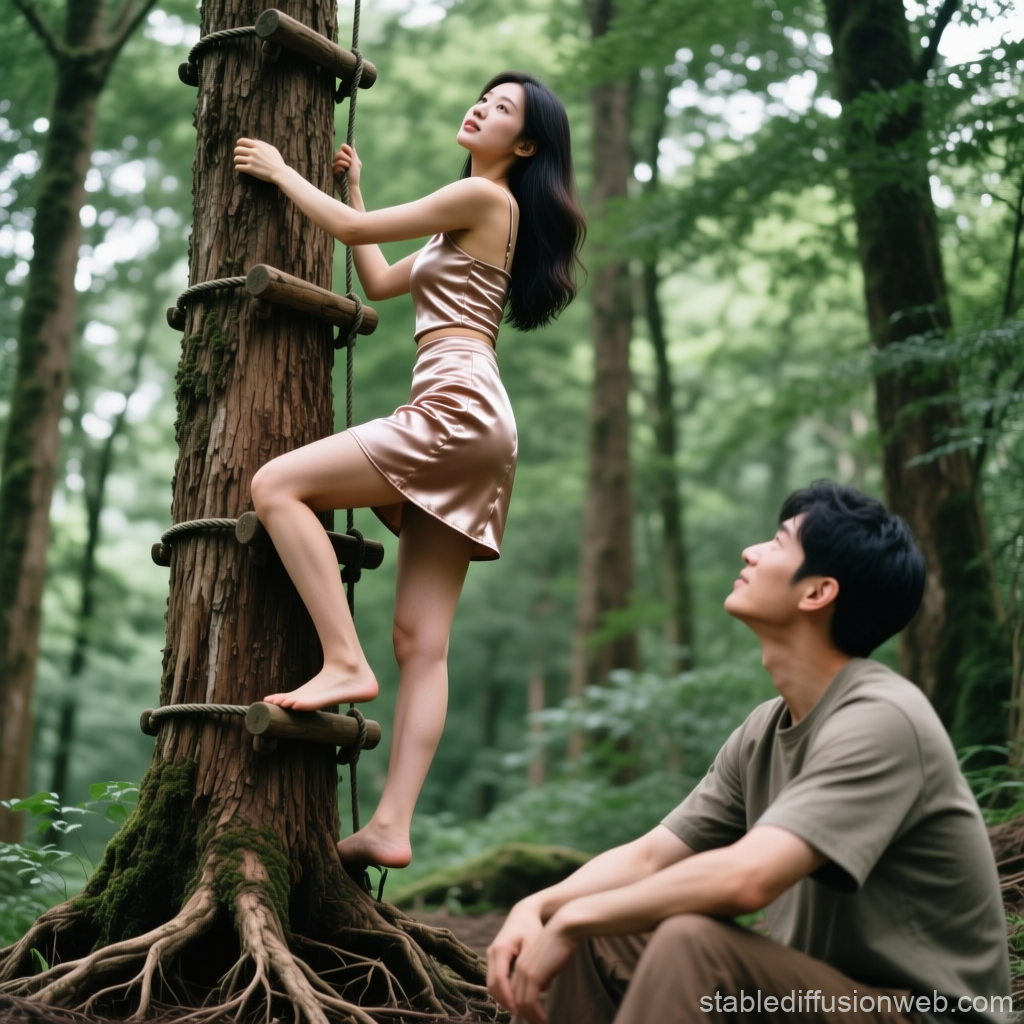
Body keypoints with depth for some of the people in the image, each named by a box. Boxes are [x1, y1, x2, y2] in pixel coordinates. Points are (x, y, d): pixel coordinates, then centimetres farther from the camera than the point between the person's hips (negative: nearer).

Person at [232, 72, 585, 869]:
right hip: (468, 432, 10)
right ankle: (392, 827, -3)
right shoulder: (475, 220, 30)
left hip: (458, 407, -10)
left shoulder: (485, 195, 1)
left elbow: (354, 231, 1)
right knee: (423, 643, 0)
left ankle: (345, 662, -18)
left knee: (277, 486, -14)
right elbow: (380, 281, 33)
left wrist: (279, 171, 15)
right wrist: (355, 187, 40)